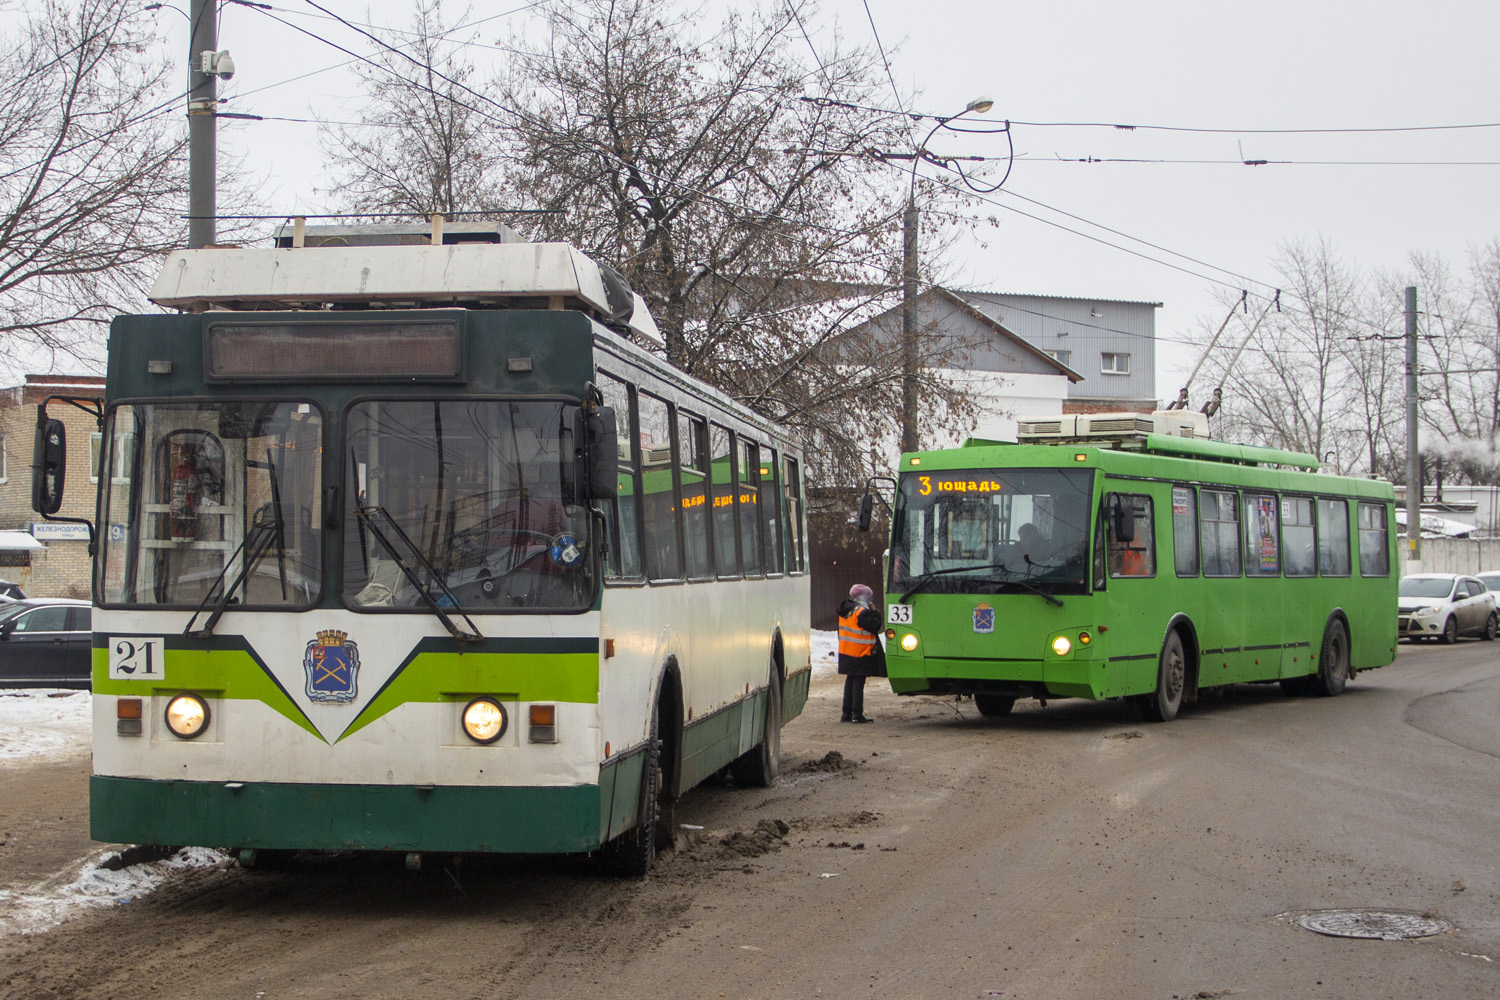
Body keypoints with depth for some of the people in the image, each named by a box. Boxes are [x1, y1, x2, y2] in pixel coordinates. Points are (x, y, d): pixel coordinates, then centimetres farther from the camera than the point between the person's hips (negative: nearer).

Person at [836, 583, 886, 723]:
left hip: (845, 652, 8)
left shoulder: (845, 611, 8)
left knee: (849, 681, 14)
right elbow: (875, 627, -16)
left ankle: (846, 713, 17)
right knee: (858, 683, -3)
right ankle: (857, 714, -2)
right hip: (860, 654, -8)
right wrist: (874, 613, -6)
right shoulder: (862, 612, -19)